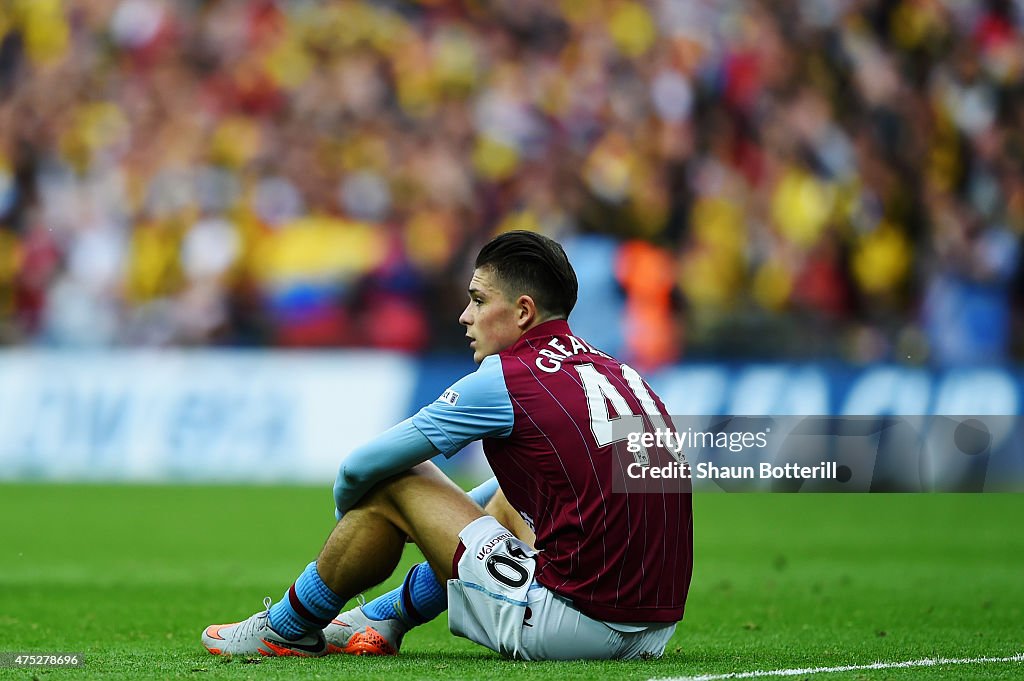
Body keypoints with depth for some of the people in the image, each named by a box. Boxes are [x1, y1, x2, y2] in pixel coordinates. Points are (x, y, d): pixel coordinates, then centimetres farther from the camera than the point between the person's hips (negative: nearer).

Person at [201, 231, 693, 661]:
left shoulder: (506, 380, -7)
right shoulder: (614, 370, 15)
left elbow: (361, 467, 1)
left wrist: (348, 508, 24)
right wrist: (450, 513, 40)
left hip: (575, 622, -8)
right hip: (654, 628, 8)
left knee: (393, 484, 6)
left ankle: (285, 629, 25)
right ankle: (383, 620, 44)